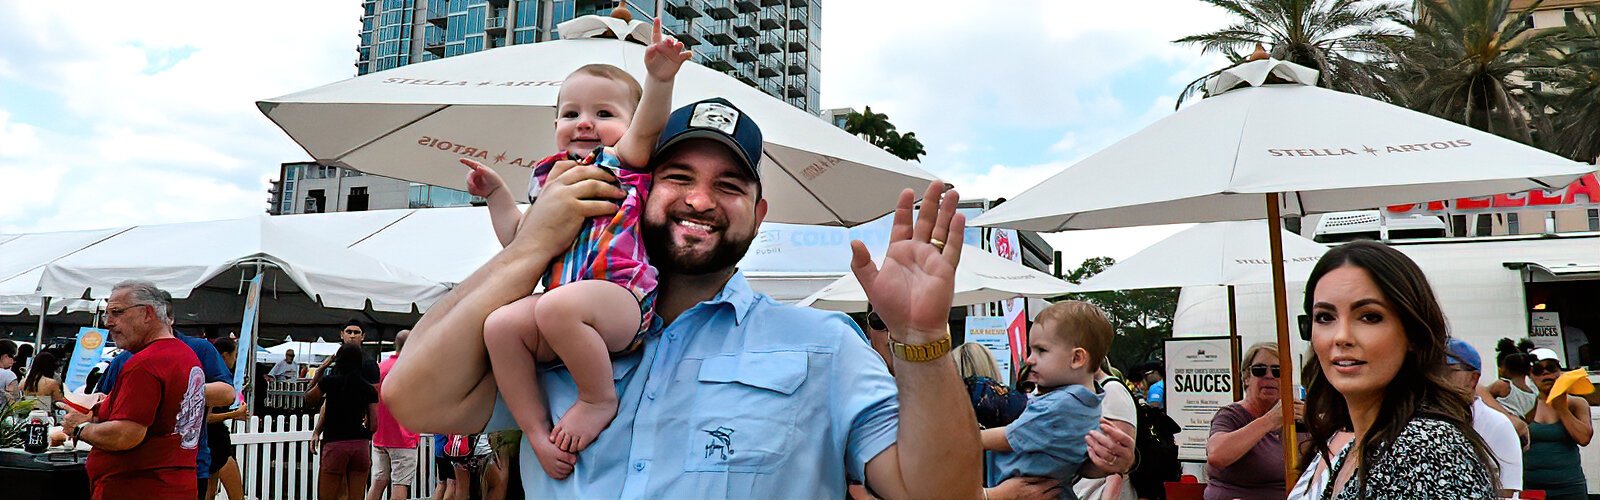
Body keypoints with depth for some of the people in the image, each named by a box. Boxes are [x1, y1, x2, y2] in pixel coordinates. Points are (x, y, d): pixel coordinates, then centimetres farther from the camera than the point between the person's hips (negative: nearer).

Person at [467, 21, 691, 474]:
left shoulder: (626, 161, 13)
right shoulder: (552, 178, 29)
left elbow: (647, 127, -10)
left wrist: (659, 80, -27)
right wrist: (496, 194, 30)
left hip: (622, 298, -6)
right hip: (558, 294, 6)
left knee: (558, 305, -36)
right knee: (500, 325, -20)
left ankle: (599, 399, -14)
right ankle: (537, 429, -9)